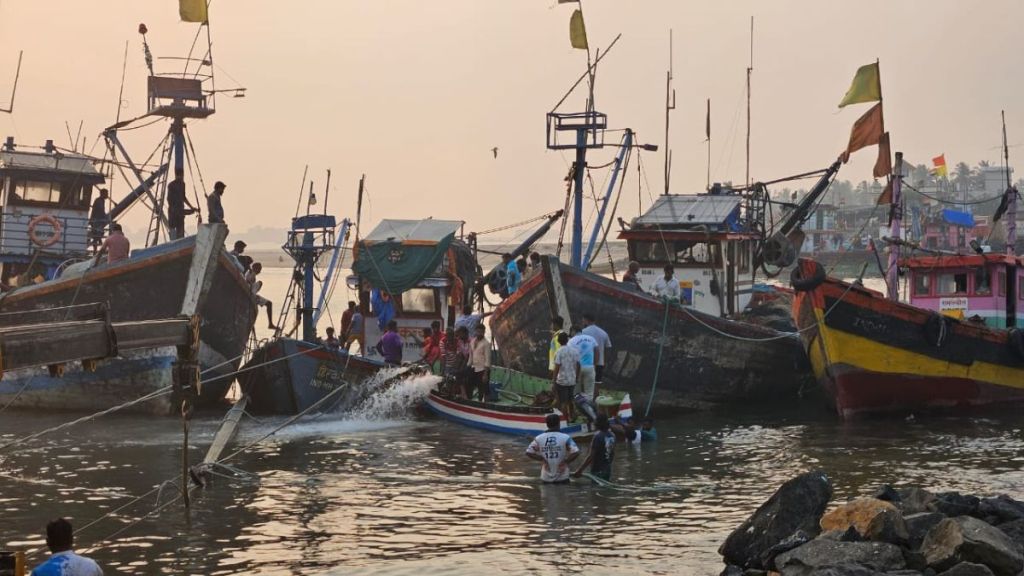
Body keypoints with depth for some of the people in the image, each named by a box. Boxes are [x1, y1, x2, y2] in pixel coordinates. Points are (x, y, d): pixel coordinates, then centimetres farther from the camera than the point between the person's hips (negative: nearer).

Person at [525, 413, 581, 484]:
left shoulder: (539, 438, -1)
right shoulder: (565, 438, -8)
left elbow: (529, 452, -4)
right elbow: (575, 452, -17)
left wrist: (542, 459, 0)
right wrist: (565, 461, -7)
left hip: (546, 478, 2)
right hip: (562, 478, -2)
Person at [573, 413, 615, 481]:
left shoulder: (598, 436, -18)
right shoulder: (612, 436, 4)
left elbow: (590, 456, -21)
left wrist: (579, 470, -20)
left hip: (597, 470, -8)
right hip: (608, 470, 8)